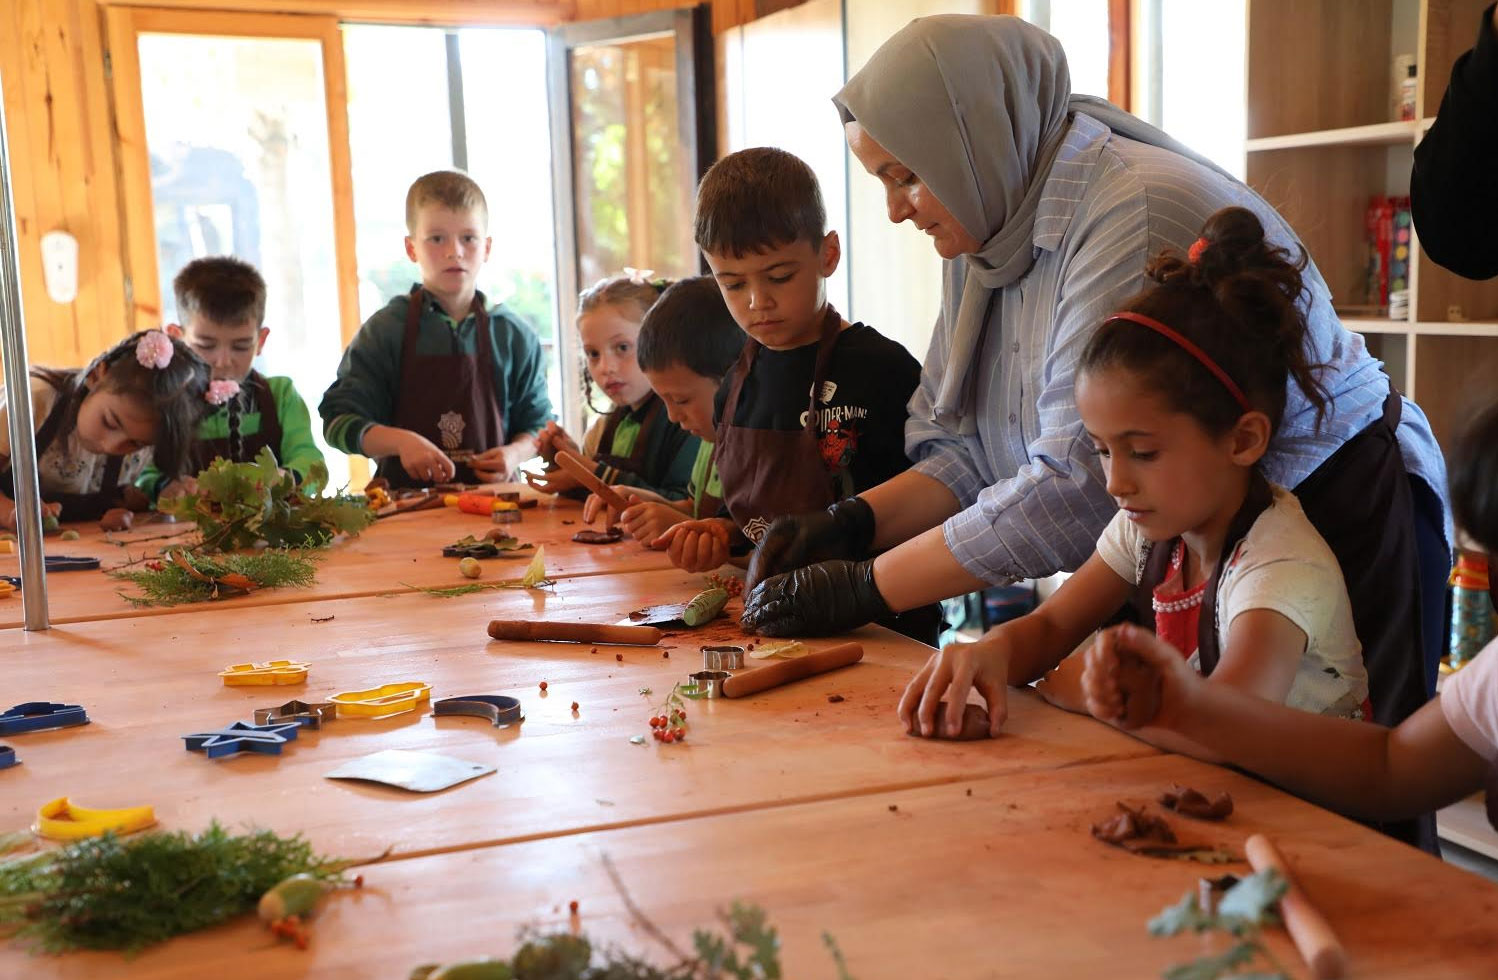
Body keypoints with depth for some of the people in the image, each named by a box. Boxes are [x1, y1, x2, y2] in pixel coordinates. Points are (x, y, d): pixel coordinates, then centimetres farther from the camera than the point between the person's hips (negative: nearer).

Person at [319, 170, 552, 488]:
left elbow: (537, 424, 15)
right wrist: (401, 441, -16)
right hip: (407, 499, -1)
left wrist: (515, 453, -6)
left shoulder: (514, 336, 8)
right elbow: (339, 420, 0)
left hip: (491, 497, 2)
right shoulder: (385, 330, 4)